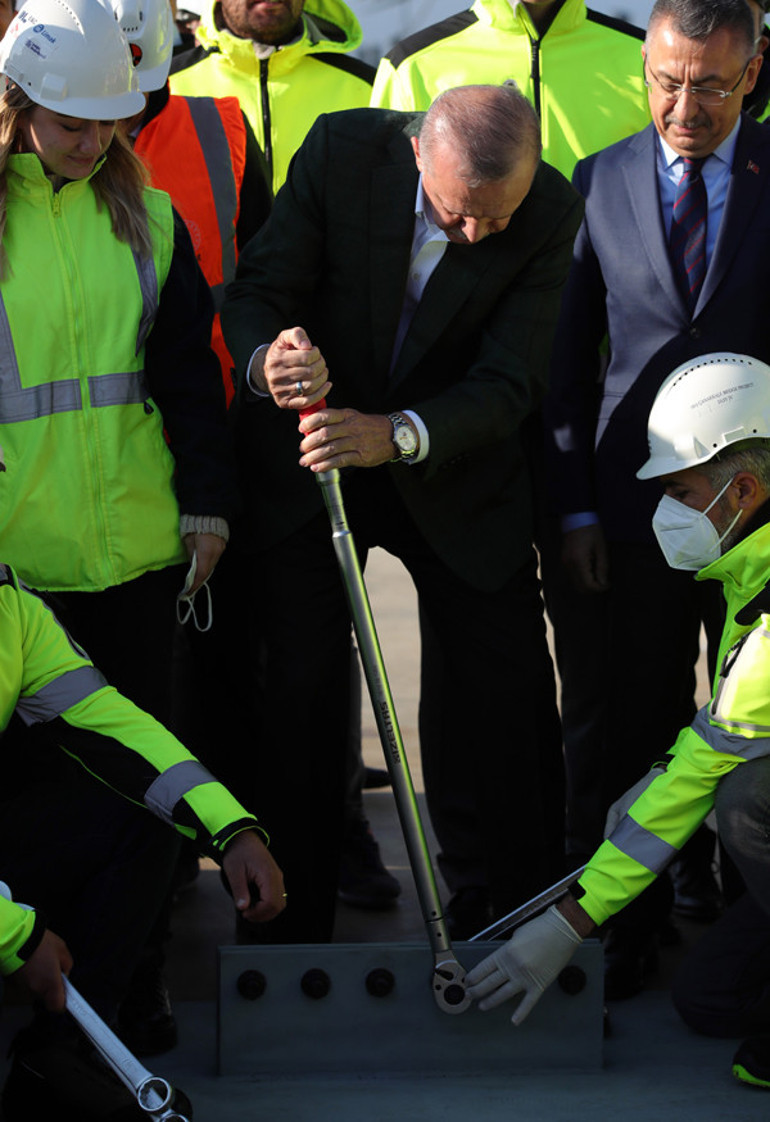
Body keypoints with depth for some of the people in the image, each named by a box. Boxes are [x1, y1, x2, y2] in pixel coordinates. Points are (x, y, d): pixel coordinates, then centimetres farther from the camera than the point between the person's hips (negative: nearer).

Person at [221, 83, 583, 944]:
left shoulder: (551, 213, -18)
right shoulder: (342, 150, -20)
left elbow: (509, 384, -21)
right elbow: (256, 291, -16)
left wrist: (398, 434, -39)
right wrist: (268, 359, -40)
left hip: (455, 464, 1)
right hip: (309, 454, -1)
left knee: (513, 697, 3)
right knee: (302, 695, 1)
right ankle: (294, 926, 16)